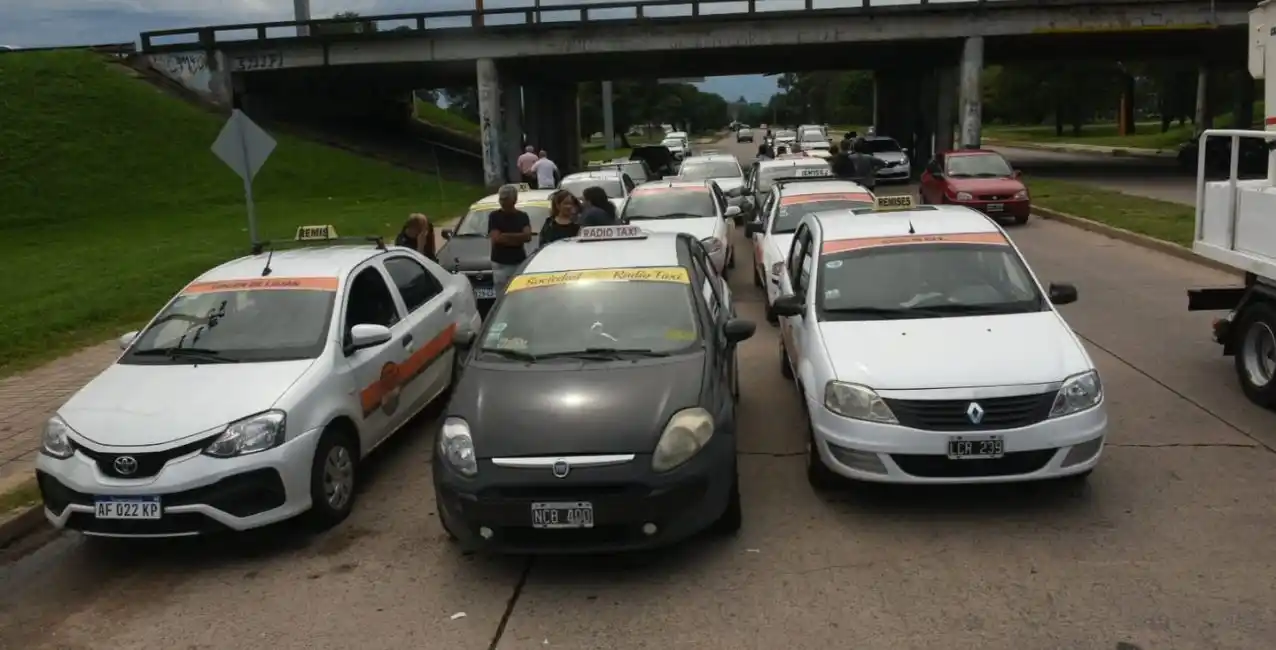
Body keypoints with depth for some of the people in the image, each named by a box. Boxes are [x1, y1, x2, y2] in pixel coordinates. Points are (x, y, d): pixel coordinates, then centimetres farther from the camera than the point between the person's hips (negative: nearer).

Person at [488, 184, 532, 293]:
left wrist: (505, 236, -10)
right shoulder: (494, 216, 1)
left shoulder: (523, 216, 8)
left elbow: (528, 236, -6)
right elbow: (496, 238, -11)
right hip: (500, 264, -2)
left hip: (520, 262, 2)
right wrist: (518, 238, -6)